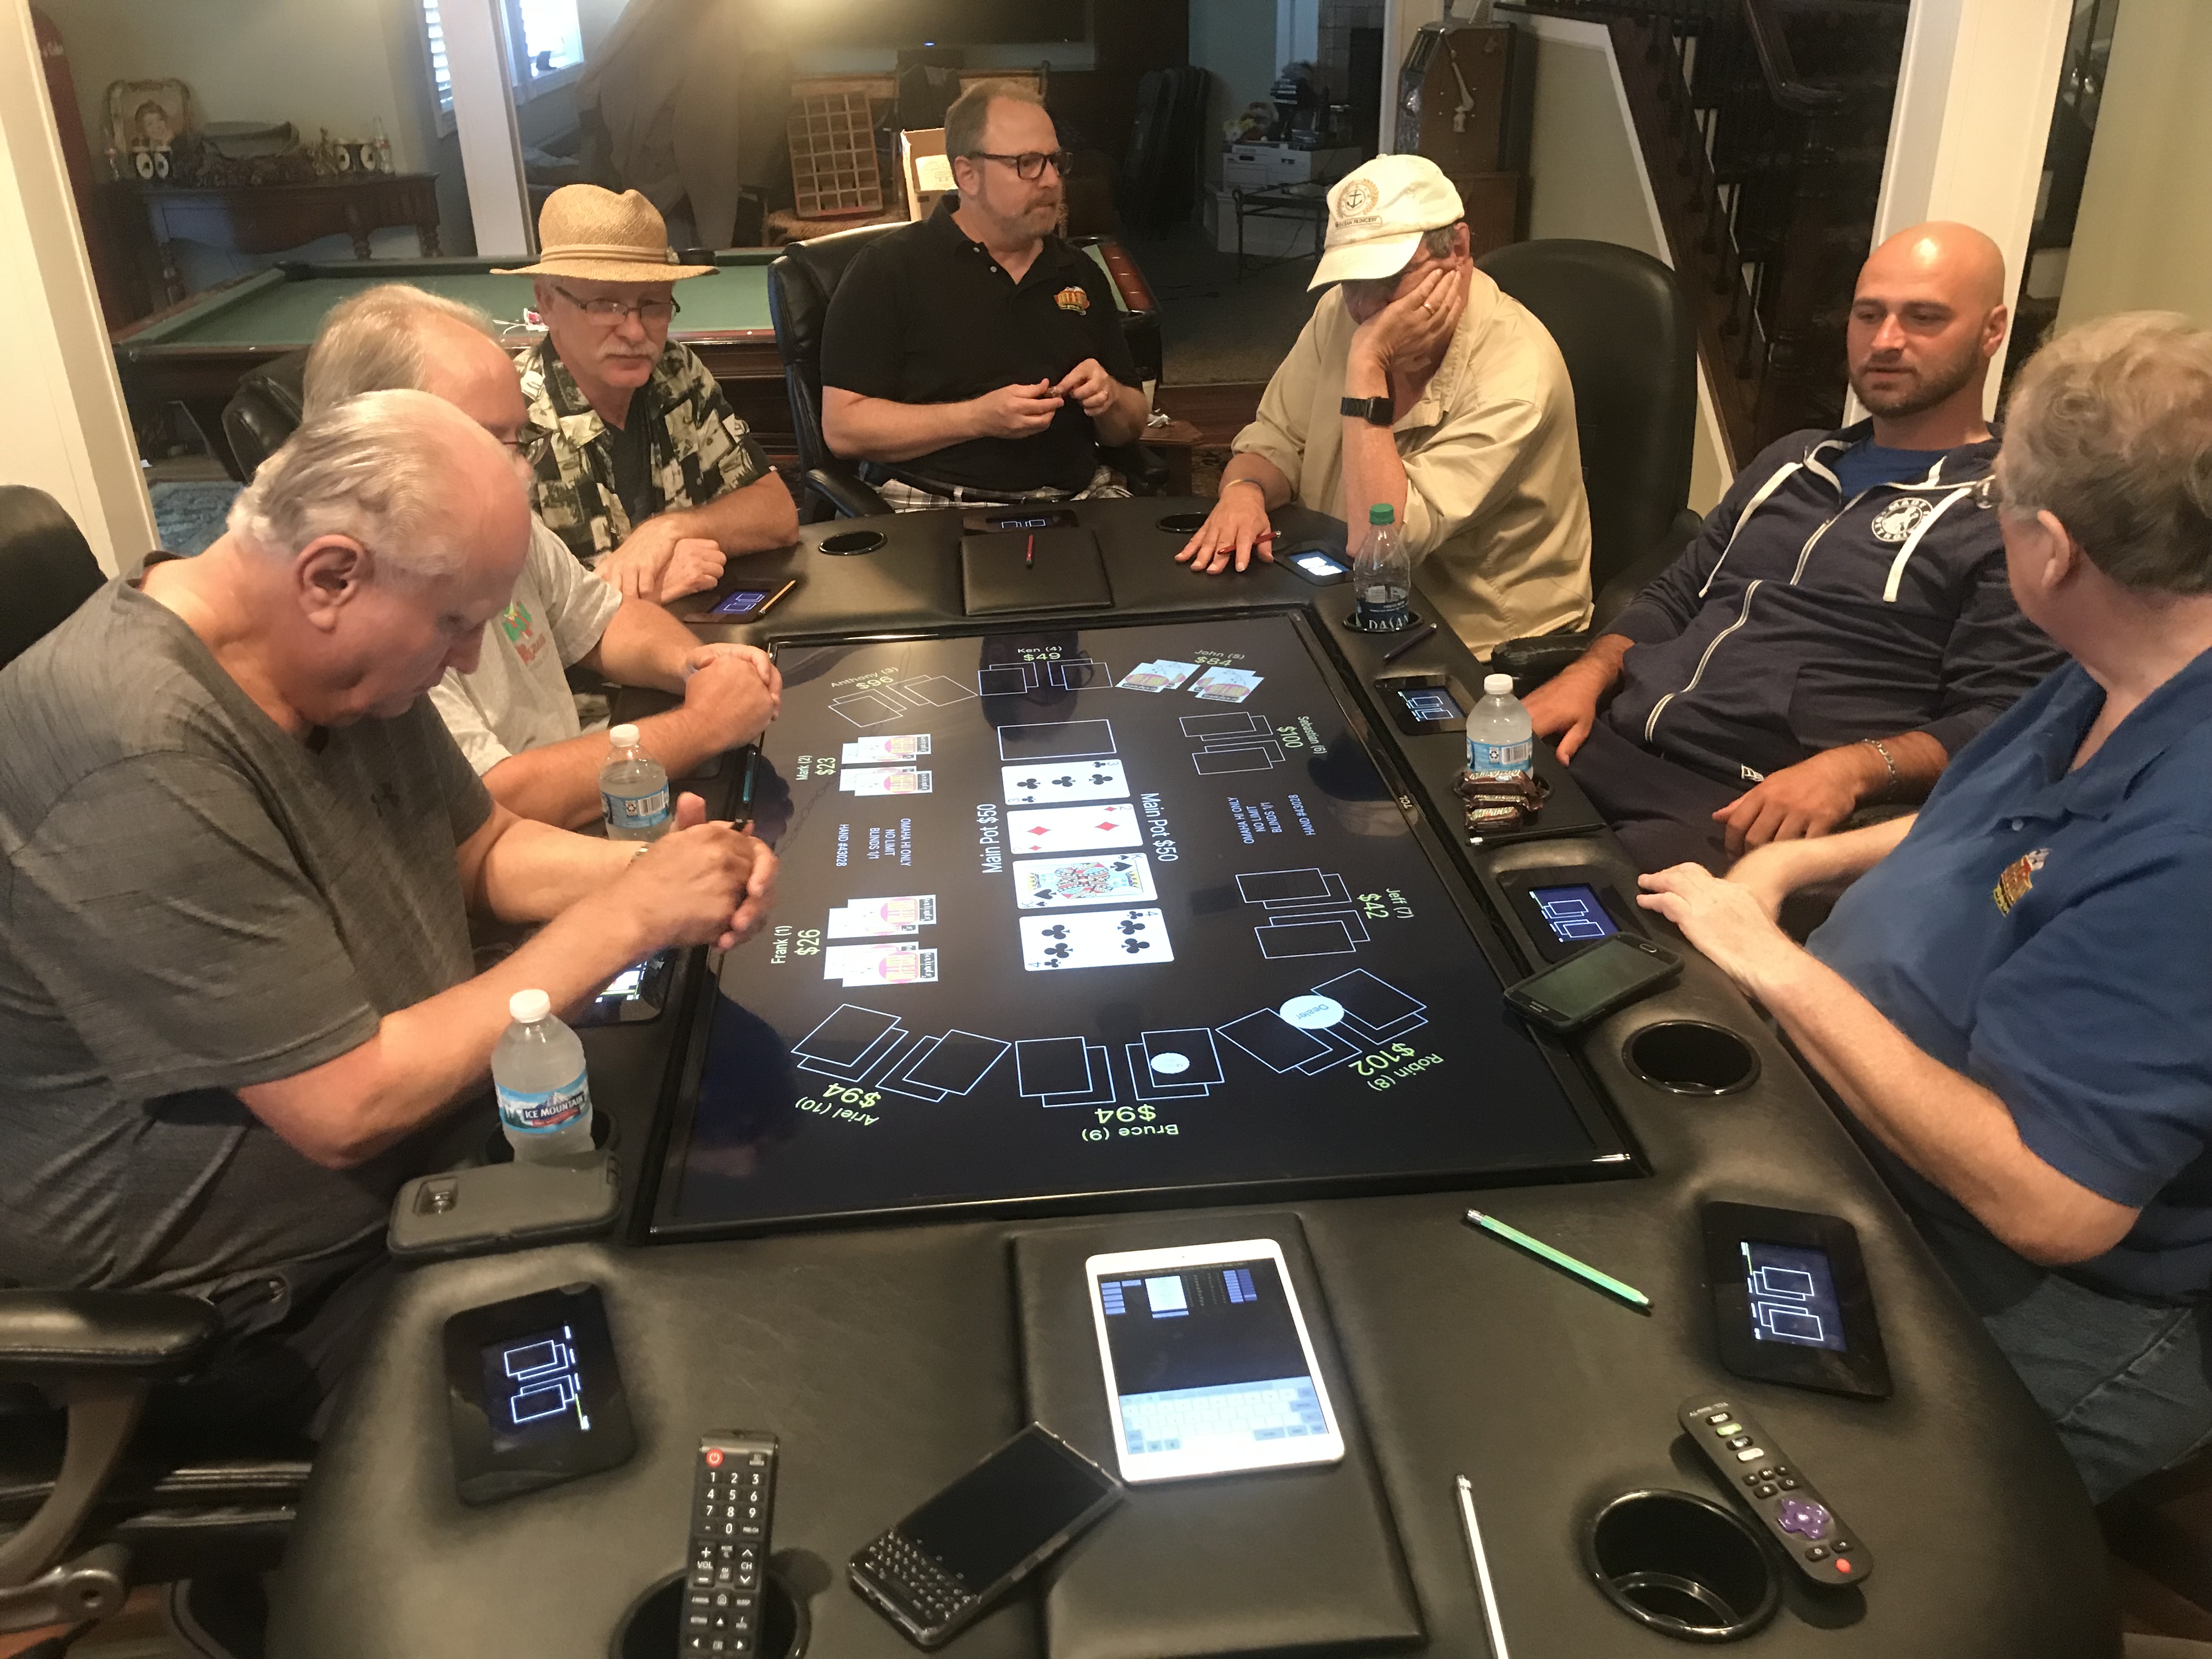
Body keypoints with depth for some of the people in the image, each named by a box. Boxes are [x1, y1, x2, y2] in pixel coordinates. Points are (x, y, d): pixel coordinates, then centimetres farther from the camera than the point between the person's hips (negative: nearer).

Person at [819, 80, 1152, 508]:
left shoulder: (1081, 274, 16)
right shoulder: (888, 271, -1)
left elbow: (1130, 427, 23)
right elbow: (843, 428, -9)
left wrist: (1110, 399, -2)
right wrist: (979, 417, -17)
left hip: (1079, 500, 5)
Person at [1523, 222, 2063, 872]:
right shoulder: (1791, 462, 24)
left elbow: (1998, 723, -8)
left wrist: (1852, 768, -26)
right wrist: (1589, 672, 6)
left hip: (1743, 810, -6)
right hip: (1610, 750, 7)